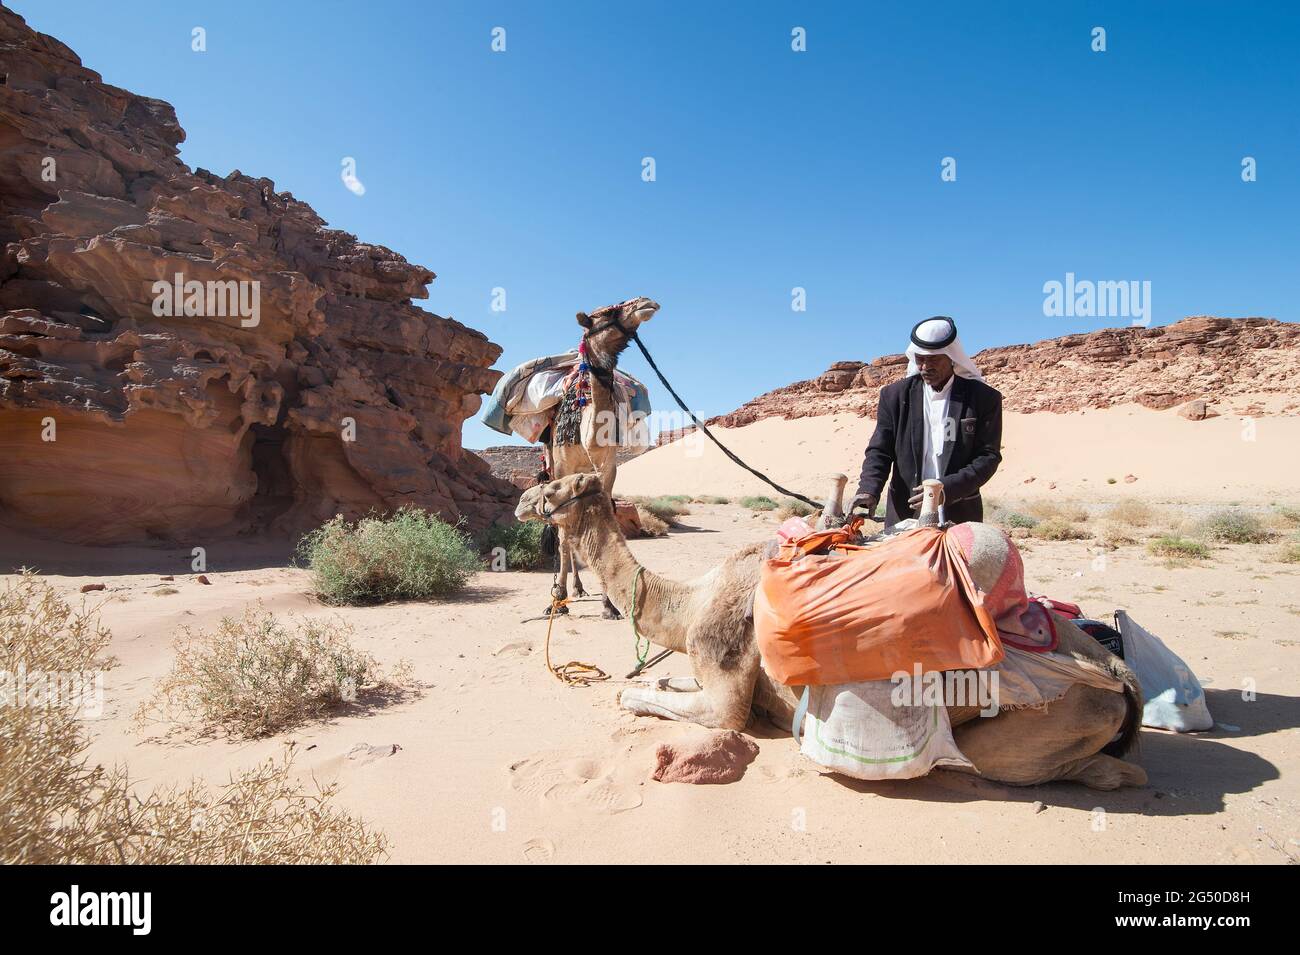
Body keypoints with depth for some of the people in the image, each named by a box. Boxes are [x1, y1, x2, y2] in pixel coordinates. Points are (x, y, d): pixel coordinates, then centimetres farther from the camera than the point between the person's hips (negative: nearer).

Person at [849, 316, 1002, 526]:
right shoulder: (895, 395, 4)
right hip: (904, 515, 1)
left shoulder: (985, 398, 0)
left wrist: (947, 489, -19)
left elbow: (989, 456, -4)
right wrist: (869, 490, -18)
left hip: (959, 517, -1)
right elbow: (879, 451, 1)